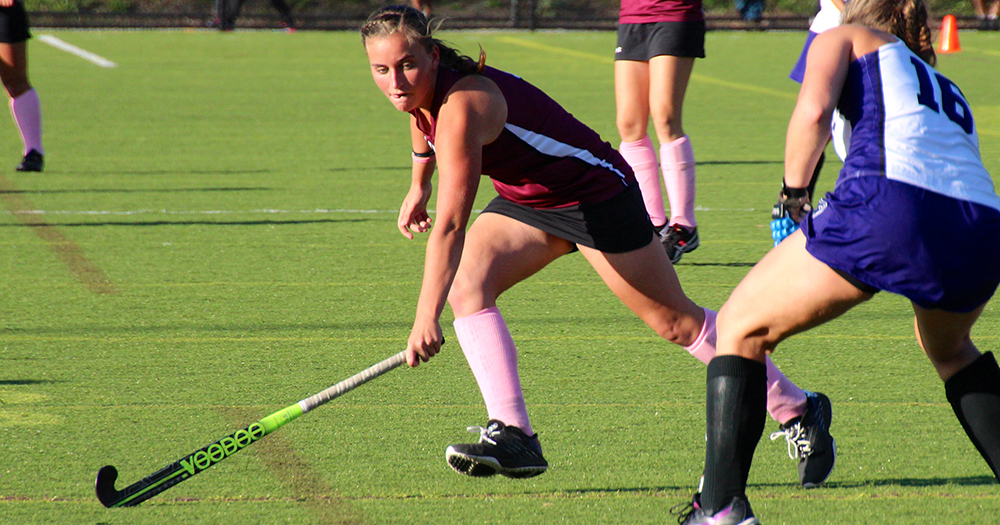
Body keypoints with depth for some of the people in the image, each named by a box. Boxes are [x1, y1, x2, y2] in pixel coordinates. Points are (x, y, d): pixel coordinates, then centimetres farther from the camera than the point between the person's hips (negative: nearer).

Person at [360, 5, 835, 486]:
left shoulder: (461, 106, -35)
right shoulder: (422, 90, -8)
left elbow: (449, 225, -43)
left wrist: (426, 316, -48)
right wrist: (418, 185, 25)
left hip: (596, 193, -8)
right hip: (527, 200, 8)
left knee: (676, 322, -2)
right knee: (465, 285, -15)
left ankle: (799, 411, 14)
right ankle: (512, 435, -20)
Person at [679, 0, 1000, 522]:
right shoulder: (949, 92, 37)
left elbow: (813, 110, 3)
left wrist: (793, 190, 15)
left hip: (886, 203, -5)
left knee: (739, 328, 12)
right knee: (949, 348, 37)